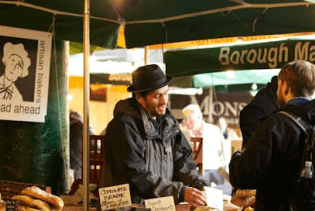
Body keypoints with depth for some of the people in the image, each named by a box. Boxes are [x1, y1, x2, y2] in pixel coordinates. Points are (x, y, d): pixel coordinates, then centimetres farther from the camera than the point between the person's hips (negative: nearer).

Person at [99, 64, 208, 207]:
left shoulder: (168, 122, 12)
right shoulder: (124, 125, -11)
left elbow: (182, 161, 9)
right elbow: (137, 176, -16)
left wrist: (200, 186, -9)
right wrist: (181, 192, -20)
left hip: (162, 205, 6)